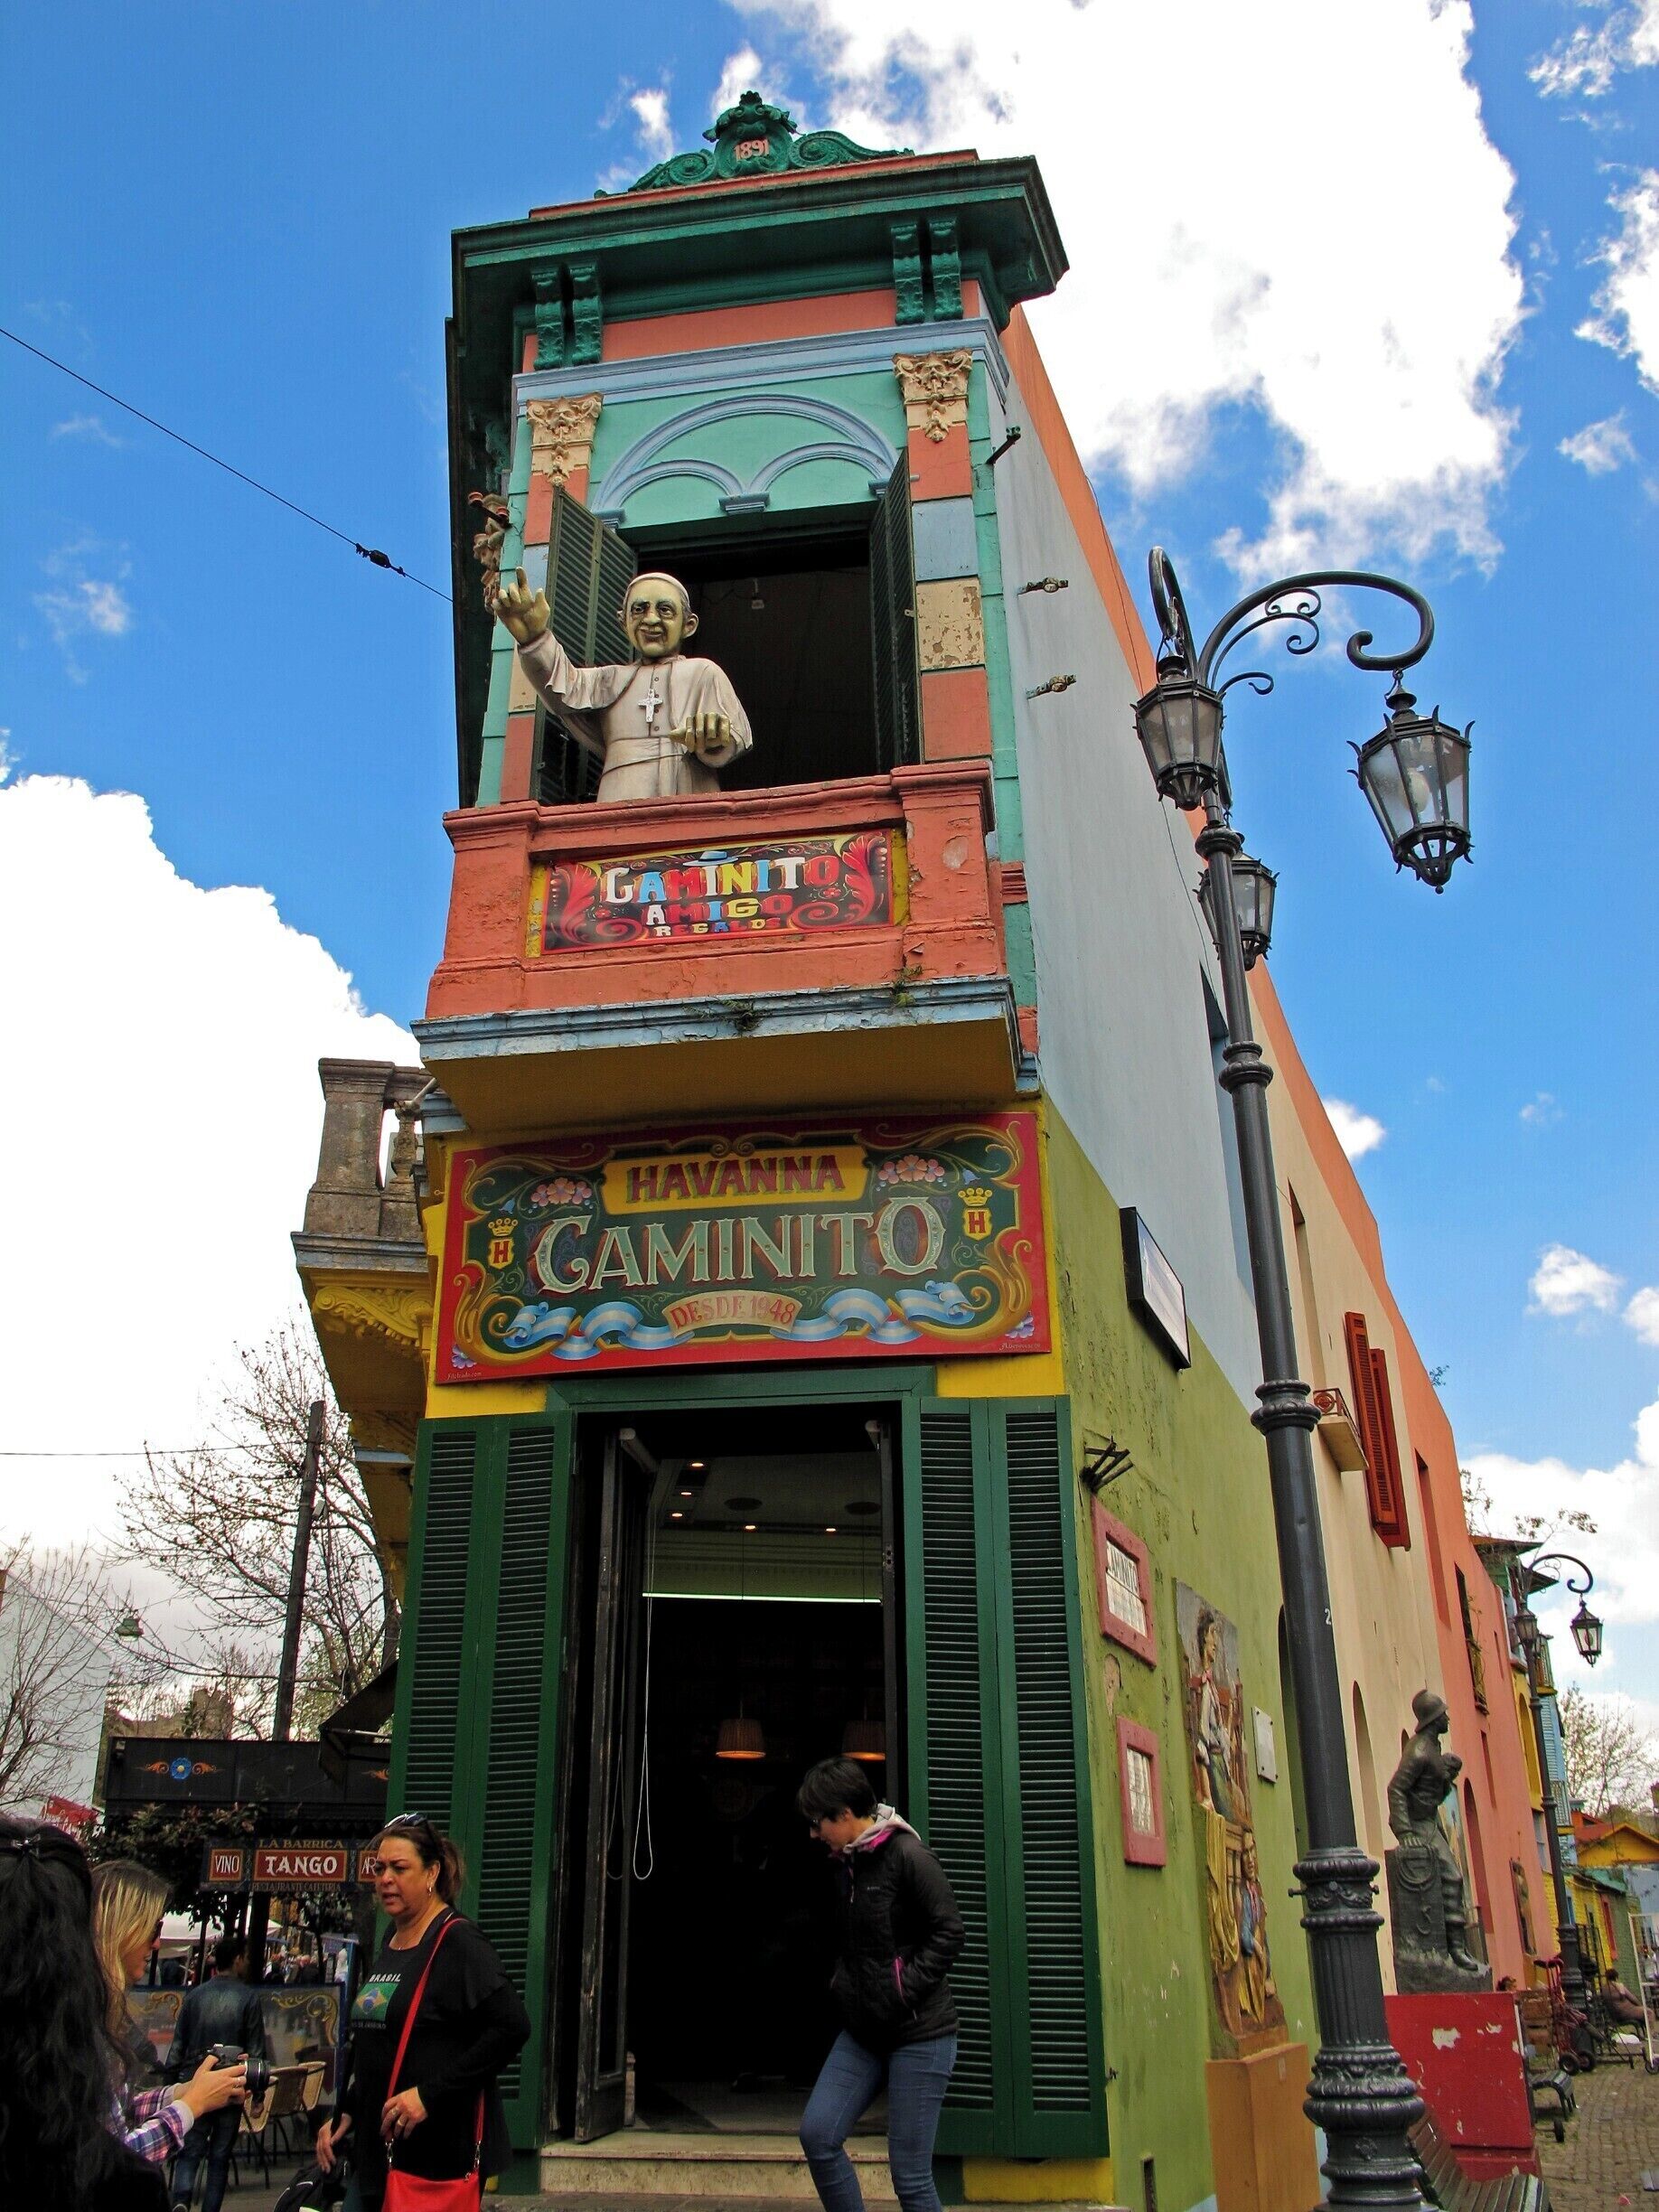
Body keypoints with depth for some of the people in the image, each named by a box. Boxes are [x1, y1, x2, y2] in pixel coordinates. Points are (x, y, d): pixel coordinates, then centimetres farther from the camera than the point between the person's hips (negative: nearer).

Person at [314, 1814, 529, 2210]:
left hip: (442, 2154, -8)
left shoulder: (459, 1942, -13)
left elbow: (513, 2027, -22)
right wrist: (346, 2114, 15)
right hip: (380, 2147, 8)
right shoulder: (390, 1944, 13)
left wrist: (430, 2094, -22)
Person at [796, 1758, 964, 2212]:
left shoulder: (907, 1855, -15)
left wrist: (902, 1991, -17)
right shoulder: (845, 1863, 9)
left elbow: (948, 1932, -15)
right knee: (816, 2132, -2)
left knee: (909, 2172, -3)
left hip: (918, 2033, -7)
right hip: (863, 2030, 7)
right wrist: (841, 1983, 6)